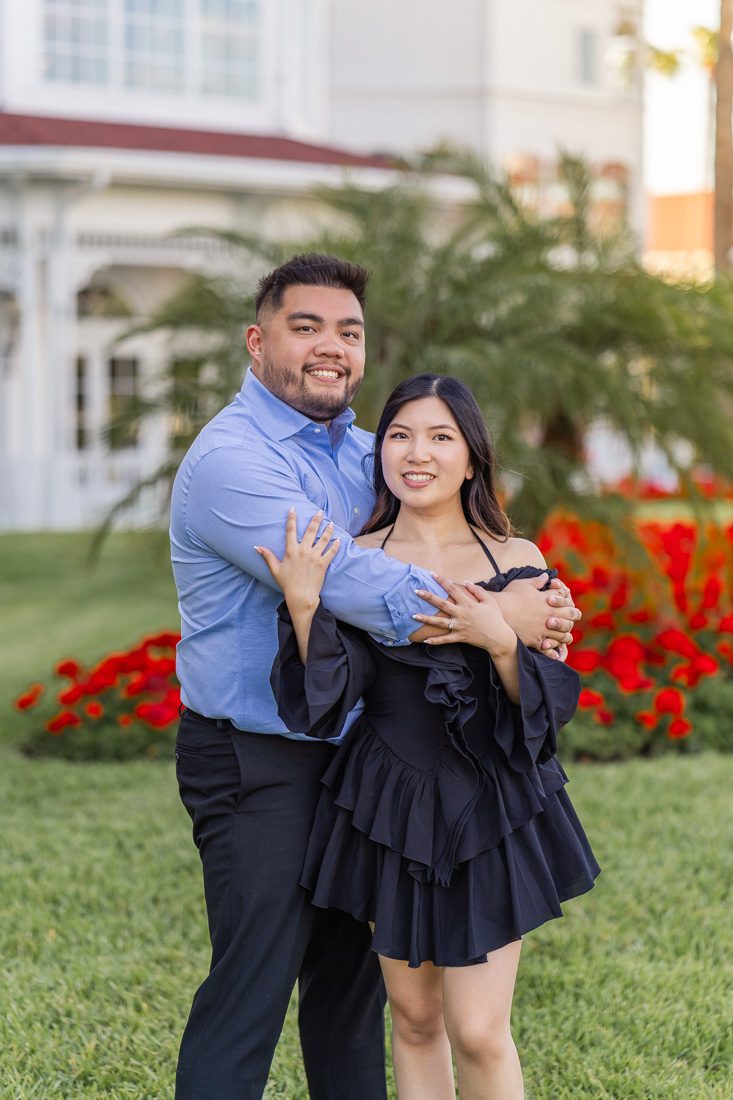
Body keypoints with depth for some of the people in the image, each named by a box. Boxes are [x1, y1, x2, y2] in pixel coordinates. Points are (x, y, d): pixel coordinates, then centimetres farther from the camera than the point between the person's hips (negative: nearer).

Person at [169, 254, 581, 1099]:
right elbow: (346, 581, -27)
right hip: (254, 762, -8)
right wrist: (492, 617, -22)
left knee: (349, 968, 16)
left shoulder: (360, 449, 10)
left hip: (344, 752, 8)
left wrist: (533, 598, -3)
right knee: (253, 983, -6)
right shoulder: (230, 458, -17)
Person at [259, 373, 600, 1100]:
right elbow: (327, 702, -9)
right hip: (390, 810, 1)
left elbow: (552, 703, -3)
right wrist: (303, 605, -22)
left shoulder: (516, 562, -1)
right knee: (413, 1019, 12)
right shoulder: (350, 562, -2)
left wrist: (501, 641, -21)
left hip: (490, 812, -1)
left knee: (478, 1032, -4)